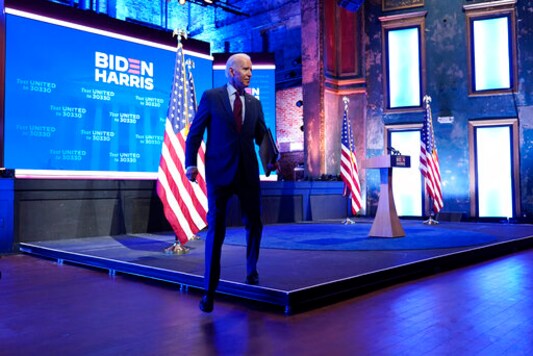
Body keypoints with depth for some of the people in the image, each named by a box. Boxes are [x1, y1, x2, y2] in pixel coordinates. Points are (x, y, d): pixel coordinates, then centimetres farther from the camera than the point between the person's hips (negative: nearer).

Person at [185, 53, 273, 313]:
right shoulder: (211, 96, 0)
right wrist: (191, 163, -8)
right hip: (219, 172, -3)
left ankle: (252, 270, 36)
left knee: (254, 223, 11)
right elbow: (195, 132, -1)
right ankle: (210, 289, 10)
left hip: (248, 172, 4)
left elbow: (261, 136, 8)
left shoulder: (254, 103, 10)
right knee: (215, 230, 0)